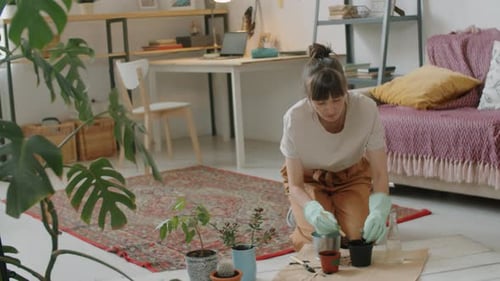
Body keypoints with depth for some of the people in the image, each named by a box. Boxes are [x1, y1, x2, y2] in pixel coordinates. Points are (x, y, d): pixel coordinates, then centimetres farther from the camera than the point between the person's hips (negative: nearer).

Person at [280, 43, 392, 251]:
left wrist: (378, 211, -45)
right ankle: (300, 215, 12)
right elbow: (295, 185, -24)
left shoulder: (366, 109, -31)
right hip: (309, 179, -1)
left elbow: (379, 174, -25)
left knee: (360, 236, -21)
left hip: (352, 176, 1)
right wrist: (315, 211, -45)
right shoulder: (295, 118, -32)